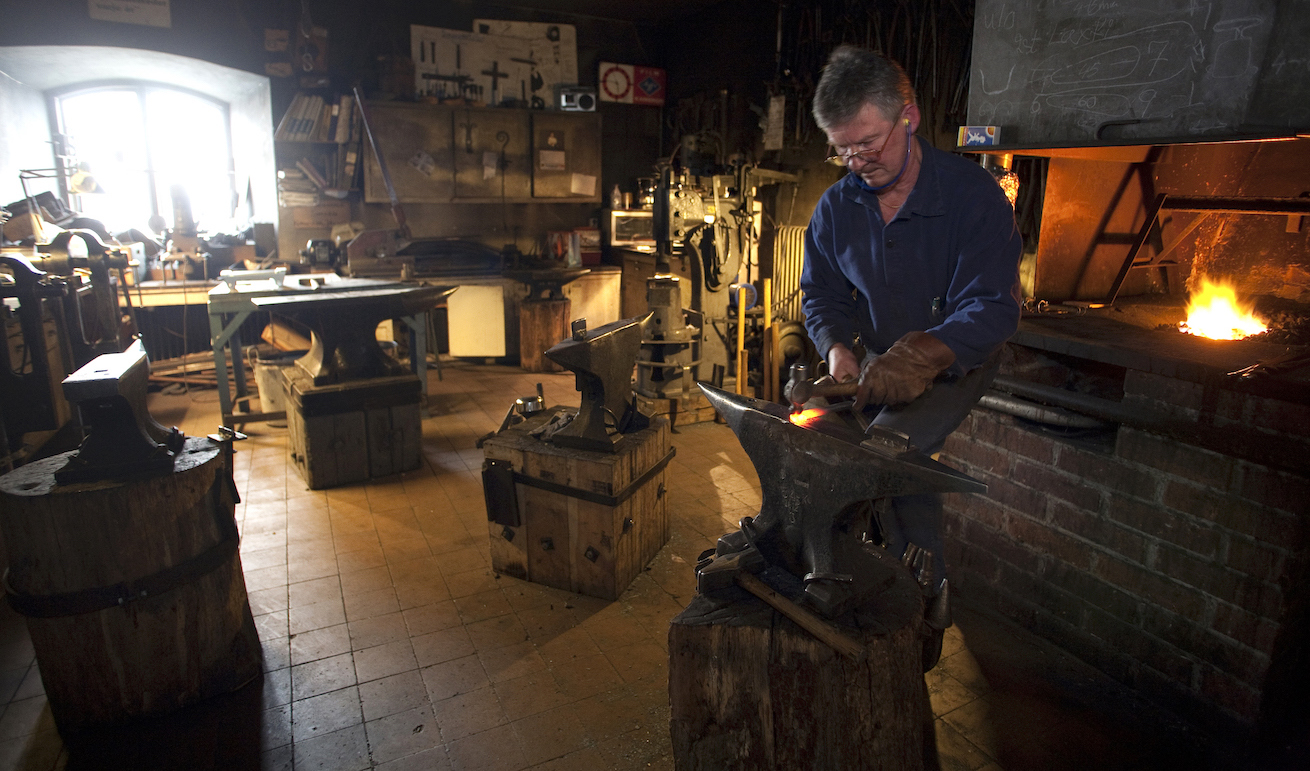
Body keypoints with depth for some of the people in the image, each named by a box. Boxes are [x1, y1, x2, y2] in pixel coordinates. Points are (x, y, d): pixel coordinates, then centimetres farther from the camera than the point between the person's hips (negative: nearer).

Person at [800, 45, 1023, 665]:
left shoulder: (974, 196, -20)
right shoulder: (835, 208, -6)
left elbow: (990, 309, -27)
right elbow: (821, 296, 3)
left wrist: (921, 355, -46)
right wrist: (837, 349, -19)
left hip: (956, 361, -5)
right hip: (880, 359, 5)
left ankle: (926, 591, -1)